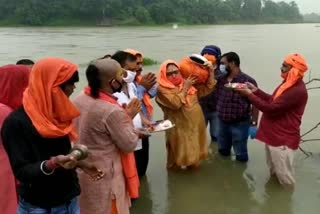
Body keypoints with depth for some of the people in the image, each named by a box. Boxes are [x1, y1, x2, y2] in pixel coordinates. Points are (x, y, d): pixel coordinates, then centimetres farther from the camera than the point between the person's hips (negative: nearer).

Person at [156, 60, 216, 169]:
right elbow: (176, 103, -24)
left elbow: (207, 89, 11)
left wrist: (211, 72, -1)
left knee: (194, 150, 20)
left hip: (195, 125, 6)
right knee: (181, 155, 7)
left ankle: (193, 163, 40)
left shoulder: (188, 82, 8)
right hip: (179, 128, -5)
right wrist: (185, 88, -15)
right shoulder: (162, 89, -11)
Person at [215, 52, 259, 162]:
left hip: (240, 124, -6)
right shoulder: (221, 79, 2)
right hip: (222, 122, 6)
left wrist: (254, 123, -14)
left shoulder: (248, 81, -16)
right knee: (222, 152, 24)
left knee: (241, 155, 10)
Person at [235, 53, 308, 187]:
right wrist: (256, 91, 6)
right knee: (273, 172, 25)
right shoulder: (288, 84, 9)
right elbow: (273, 101, 16)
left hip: (283, 139, -10)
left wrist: (249, 95, -20)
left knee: (283, 176, 3)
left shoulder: (298, 91, -26)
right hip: (273, 135, 11)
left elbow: (271, 108, -27)